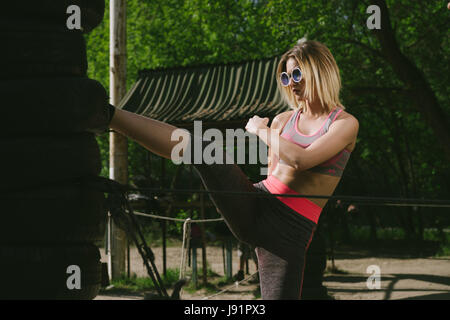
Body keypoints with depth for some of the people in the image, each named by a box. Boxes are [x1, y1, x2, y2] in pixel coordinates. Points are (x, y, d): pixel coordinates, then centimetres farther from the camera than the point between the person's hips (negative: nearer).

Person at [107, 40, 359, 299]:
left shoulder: (346, 124, 0)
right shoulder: (283, 121, 17)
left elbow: (301, 160, -15)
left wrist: (262, 131, -4)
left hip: (290, 231, -4)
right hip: (253, 207, 4)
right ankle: (104, 113, -19)